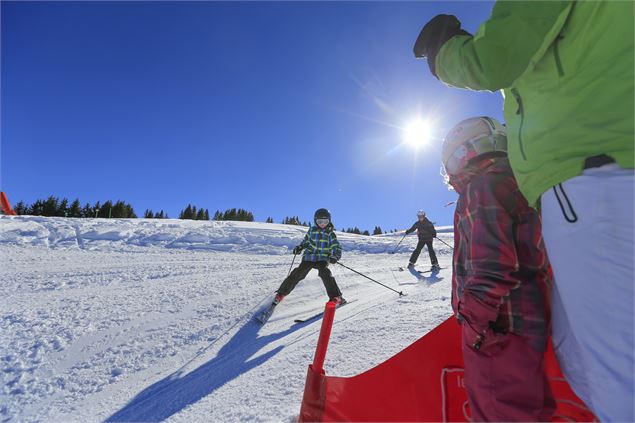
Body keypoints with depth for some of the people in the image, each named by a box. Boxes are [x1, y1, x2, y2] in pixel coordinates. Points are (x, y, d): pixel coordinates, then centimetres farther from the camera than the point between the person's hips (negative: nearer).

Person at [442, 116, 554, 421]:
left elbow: (491, 263, -23)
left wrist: (475, 317, -20)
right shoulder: (517, 186, 19)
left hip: (500, 325, -10)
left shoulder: (482, 186, -12)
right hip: (528, 322, 10)